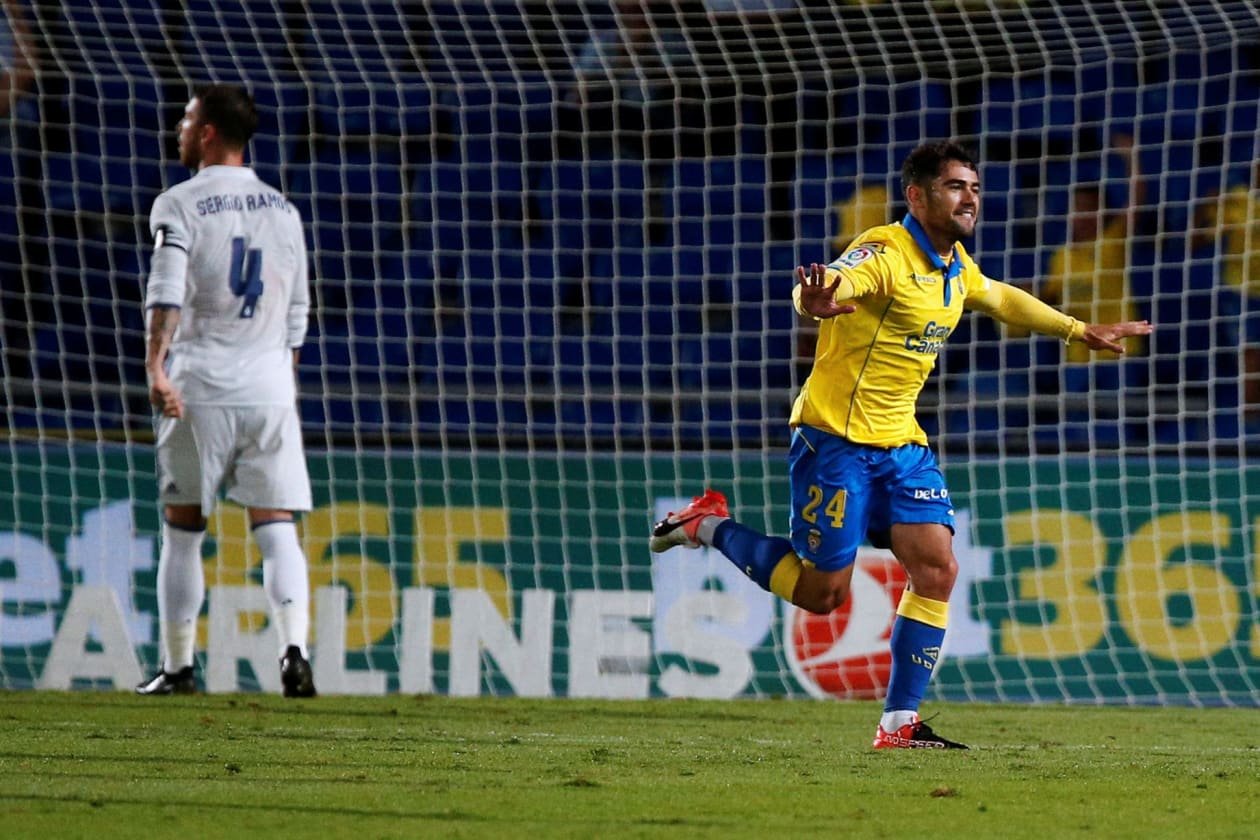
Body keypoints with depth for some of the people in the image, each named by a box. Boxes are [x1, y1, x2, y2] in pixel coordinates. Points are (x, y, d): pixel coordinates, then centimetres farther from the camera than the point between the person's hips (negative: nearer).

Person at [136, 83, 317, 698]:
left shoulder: (180, 205, -1)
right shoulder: (283, 211, 14)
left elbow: (166, 291, -16)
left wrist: (156, 366, -26)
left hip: (199, 391, -3)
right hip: (270, 389, 3)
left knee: (182, 531, 7)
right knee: (276, 528, 0)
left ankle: (178, 666, 10)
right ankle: (294, 649, -18)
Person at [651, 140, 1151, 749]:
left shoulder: (956, 265, 9)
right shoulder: (885, 253, -18)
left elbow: (1001, 299, 32)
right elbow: (825, 287, -38)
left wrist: (1079, 330, 37)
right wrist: (818, 300, -62)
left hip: (902, 444, 8)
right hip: (836, 440, -8)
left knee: (937, 570, -7)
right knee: (821, 592, -3)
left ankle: (899, 723, -1)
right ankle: (709, 525, 18)